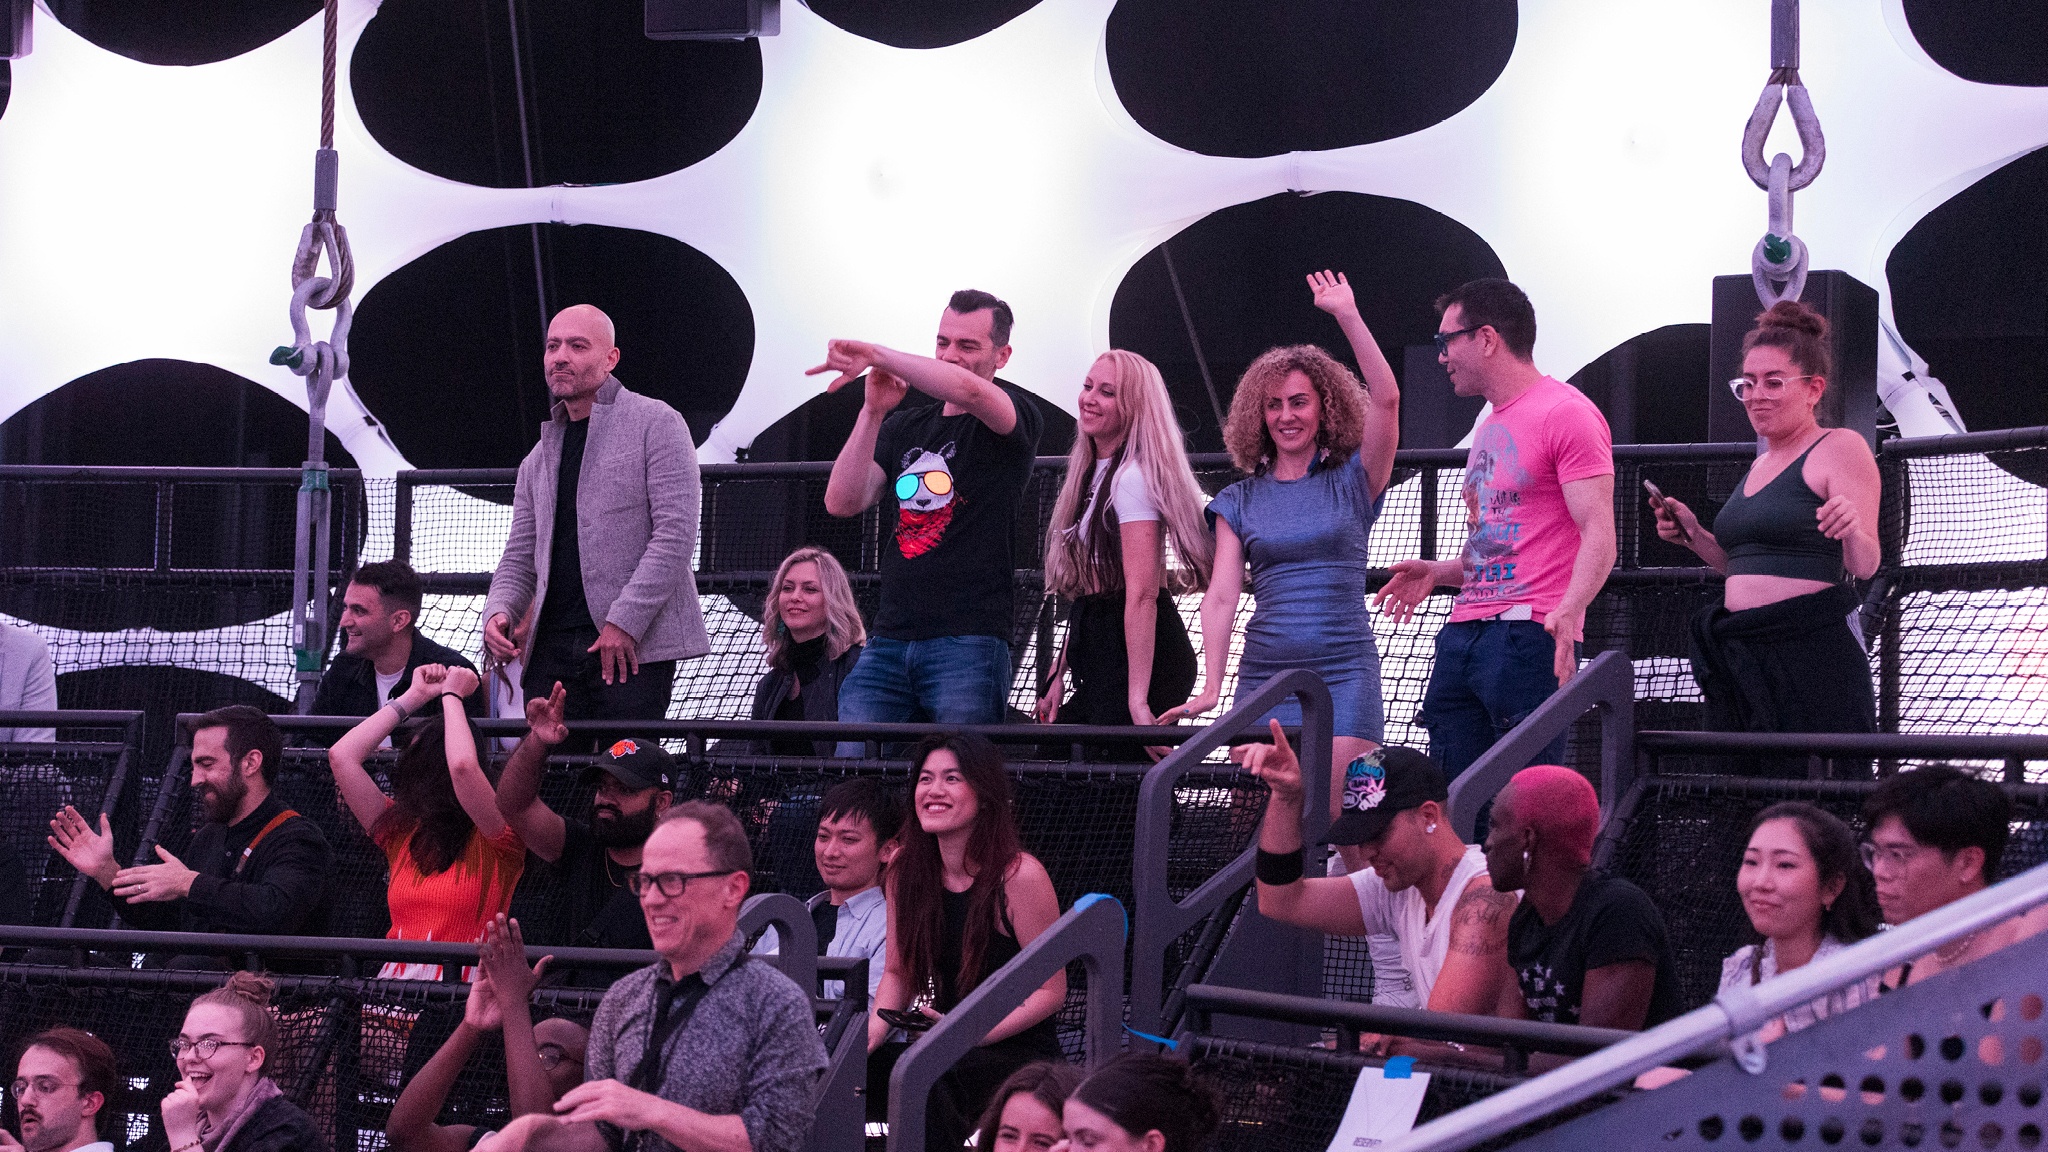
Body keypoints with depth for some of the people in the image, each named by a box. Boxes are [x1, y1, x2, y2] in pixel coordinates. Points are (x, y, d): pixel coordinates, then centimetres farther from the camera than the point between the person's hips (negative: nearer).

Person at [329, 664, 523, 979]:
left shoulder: (493, 839, 2)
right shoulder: (401, 832, 19)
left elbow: (462, 766, -16)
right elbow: (341, 756, 17)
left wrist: (451, 695, 1)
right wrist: (414, 696, 20)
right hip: (395, 986, 6)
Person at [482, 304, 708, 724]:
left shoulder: (656, 424, 0)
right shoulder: (538, 460, 20)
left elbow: (676, 532, -9)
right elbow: (521, 555, 21)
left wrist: (624, 621, -15)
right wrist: (499, 611, -2)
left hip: (635, 647, -6)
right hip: (552, 649, 6)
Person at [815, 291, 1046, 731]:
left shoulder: (1015, 415, 2)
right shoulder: (904, 426, 20)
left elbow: (969, 389, -23)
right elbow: (842, 502, 7)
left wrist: (876, 355, -23)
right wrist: (873, 411, -3)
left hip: (969, 644, -5)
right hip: (888, 641, 5)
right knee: (850, 764, -7)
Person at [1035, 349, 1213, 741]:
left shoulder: (1134, 477, -14)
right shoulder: (1095, 473, 17)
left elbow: (1141, 594, -22)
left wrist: (1138, 698, -27)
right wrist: (1060, 675, 15)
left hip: (1139, 656, -10)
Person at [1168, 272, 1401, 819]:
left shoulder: (1352, 482, 6)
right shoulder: (1241, 500, 13)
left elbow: (1386, 398, -9)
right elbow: (1221, 597, 5)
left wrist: (1347, 316, -14)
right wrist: (1210, 687, -6)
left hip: (1344, 671, -2)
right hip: (1265, 672, 2)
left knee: (1340, 816, -14)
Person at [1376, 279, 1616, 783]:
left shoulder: (1565, 413, -5)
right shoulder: (1490, 428, 25)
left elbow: (1598, 534, -15)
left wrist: (1568, 609, -30)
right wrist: (1439, 572, 20)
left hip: (1528, 633, -9)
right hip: (1463, 636, 9)